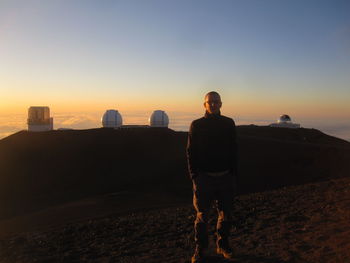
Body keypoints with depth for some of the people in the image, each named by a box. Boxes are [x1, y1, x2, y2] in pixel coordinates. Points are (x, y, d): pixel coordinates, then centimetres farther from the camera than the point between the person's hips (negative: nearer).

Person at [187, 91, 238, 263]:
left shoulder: (229, 124, 5)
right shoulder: (196, 125, 1)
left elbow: (233, 151, 7)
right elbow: (190, 152, 1)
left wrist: (234, 175, 2)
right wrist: (194, 176, -7)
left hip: (225, 177, 2)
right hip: (204, 177, -2)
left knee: (225, 214, 11)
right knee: (202, 215, 4)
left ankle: (223, 246, 28)